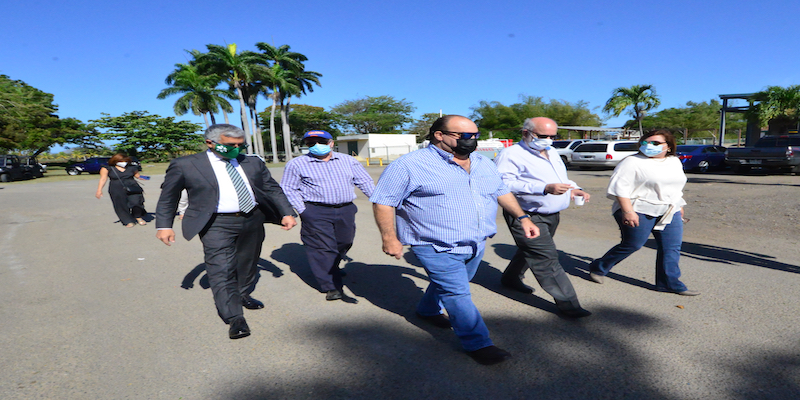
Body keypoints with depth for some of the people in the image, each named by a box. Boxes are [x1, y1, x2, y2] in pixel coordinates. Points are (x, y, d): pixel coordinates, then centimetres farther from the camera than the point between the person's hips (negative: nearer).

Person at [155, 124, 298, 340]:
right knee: (221, 270, -10)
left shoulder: (253, 163, 6)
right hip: (217, 225, -4)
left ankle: (243, 296, 41)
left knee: (248, 263, 17)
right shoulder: (185, 165, -4)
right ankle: (235, 319, -2)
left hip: (253, 220, 4)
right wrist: (164, 225, -2)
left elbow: (273, 189, 10)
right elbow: (168, 197, 3)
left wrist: (286, 213, 1)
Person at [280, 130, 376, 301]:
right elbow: (288, 189, 1)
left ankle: (331, 269, 41)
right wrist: (302, 211, -7)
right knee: (323, 248, -5)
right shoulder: (297, 164, 3)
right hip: (316, 213, -3)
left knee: (344, 243, 13)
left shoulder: (347, 160, 11)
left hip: (346, 210, 4)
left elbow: (365, 181, 13)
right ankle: (331, 286, 6)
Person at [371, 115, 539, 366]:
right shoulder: (411, 165, -13)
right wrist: (389, 238, -17)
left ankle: (428, 310, 48)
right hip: (437, 248, -7)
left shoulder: (484, 164, 7)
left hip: (476, 244, 7)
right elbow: (384, 201, -12)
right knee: (457, 294, -5)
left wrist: (522, 217, 11)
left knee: (446, 284, 22)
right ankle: (477, 344, 12)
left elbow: (501, 192, 19)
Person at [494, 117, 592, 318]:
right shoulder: (511, 155, -14)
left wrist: (573, 188, 6)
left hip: (552, 215, 9)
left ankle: (511, 278, 42)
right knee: (547, 260, -9)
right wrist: (545, 188, -34)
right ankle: (567, 303, -2)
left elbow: (560, 178, 29)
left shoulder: (552, 152, 15)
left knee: (529, 251, 21)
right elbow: (504, 184, -28)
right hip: (527, 217, -9)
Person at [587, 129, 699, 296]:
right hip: (640, 212, -7)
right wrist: (627, 211, -24)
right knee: (632, 245, -2)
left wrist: (679, 205, 25)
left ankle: (670, 283, 14)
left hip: (670, 213, 7)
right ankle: (598, 269, 14)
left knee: (672, 247, 4)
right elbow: (620, 188, -17)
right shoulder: (632, 162, -11)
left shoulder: (675, 161, 13)